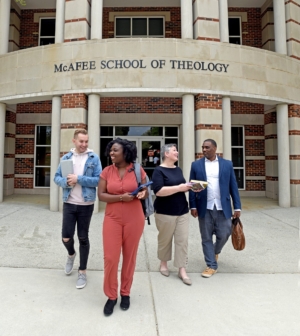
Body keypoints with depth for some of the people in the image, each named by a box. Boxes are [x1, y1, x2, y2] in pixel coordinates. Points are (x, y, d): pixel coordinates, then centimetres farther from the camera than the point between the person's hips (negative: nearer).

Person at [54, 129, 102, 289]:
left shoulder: (94, 158, -6)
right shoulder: (66, 157, 4)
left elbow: (98, 180, -13)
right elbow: (57, 177, 5)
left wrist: (78, 179, -20)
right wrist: (65, 182, -15)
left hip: (86, 205, -2)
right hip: (69, 204, 3)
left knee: (83, 238, 9)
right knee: (66, 237, 7)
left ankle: (82, 271, 26)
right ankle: (71, 255, 43)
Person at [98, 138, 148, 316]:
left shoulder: (138, 170, -3)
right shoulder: (107, 171, -1)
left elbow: (146, 193, 5)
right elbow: (101, 195, -5)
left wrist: (141, 194, -18)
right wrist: (121, 197, -18)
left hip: (134, 219, 0)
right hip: (112, 218, 1)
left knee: (130, 256, 12)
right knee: (110, 257, 2)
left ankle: (125, 293, 34)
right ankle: (111, 296, 25)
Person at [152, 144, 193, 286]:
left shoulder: (178, 170, 11)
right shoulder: (159, 170, -11)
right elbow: (158, 191, -24)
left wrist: (190, 187, 0)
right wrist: (178, 188, -23)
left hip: (182, 211, 6)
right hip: (165, 212, -6)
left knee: (182, 240, 5)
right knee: (165, 240, 11)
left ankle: (182, 270, 16)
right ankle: (163, 264, 34)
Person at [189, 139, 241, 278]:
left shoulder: (227, 164, 4)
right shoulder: (196, 165, 2)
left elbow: (233, 186, 4)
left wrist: (237, 207, 0)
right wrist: (193, 206, -3)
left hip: (223, 208, 1)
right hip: (204, 208, 0)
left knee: (224, 235, 9)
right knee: (206, 238, 7)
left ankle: (215, 251, 41)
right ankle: (212, 265, 24)